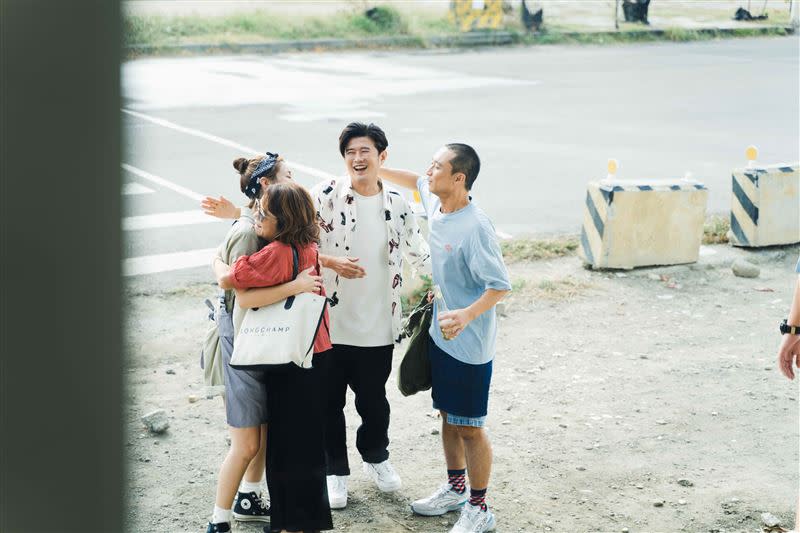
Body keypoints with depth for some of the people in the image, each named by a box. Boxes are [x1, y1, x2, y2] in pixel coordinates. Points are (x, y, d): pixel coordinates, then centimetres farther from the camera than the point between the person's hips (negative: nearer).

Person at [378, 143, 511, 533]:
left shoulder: (475, 227, -26)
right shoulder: (435, 203, -2)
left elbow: (500, 286, -24)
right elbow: (416, 182, 22)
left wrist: (466, 315, -38)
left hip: (469, 345, -8)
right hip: (441, 335, 8)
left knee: (469, 427, 4)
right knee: (447, 416, 21)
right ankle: (455, 489, 38)